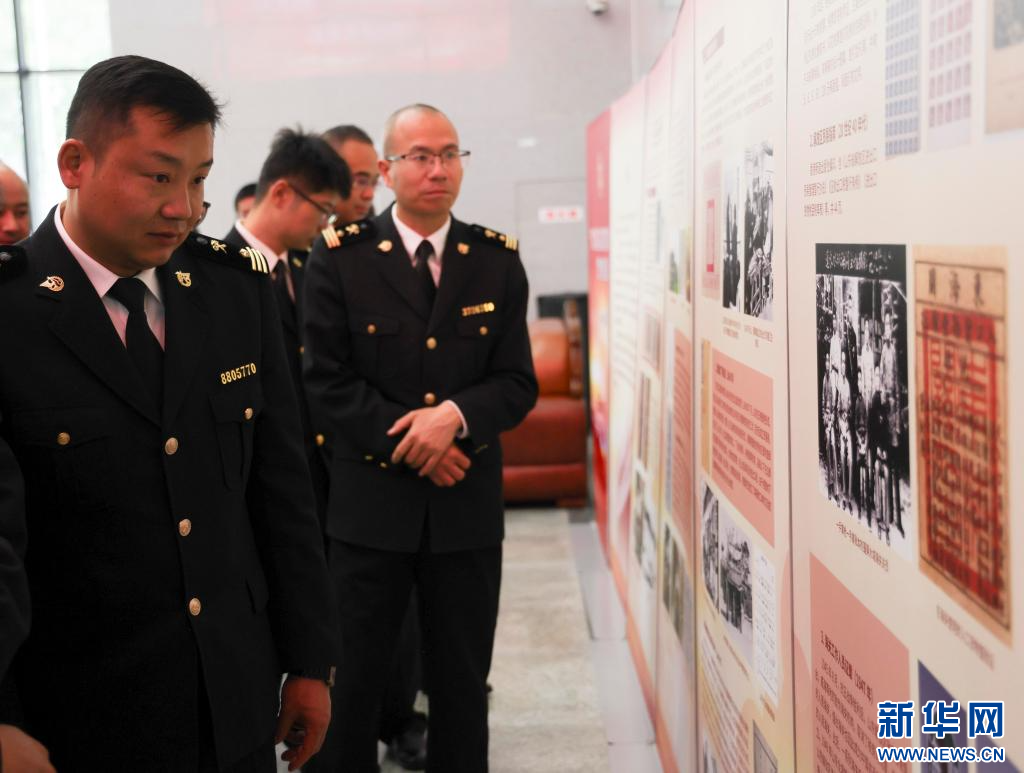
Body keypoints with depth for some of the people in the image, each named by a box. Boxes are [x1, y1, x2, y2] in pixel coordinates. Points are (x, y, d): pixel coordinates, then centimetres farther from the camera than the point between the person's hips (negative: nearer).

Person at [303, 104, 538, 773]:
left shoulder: (498, 260, 3)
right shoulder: (340, 258, -3)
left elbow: (518, 384, 1)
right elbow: (327, 385, -6)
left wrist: (456, 414, -18)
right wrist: (410, 444, -14)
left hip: (468, 508, 2)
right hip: (370, 502, -2)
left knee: (463, 684, 13)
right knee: (351, 680, 9)